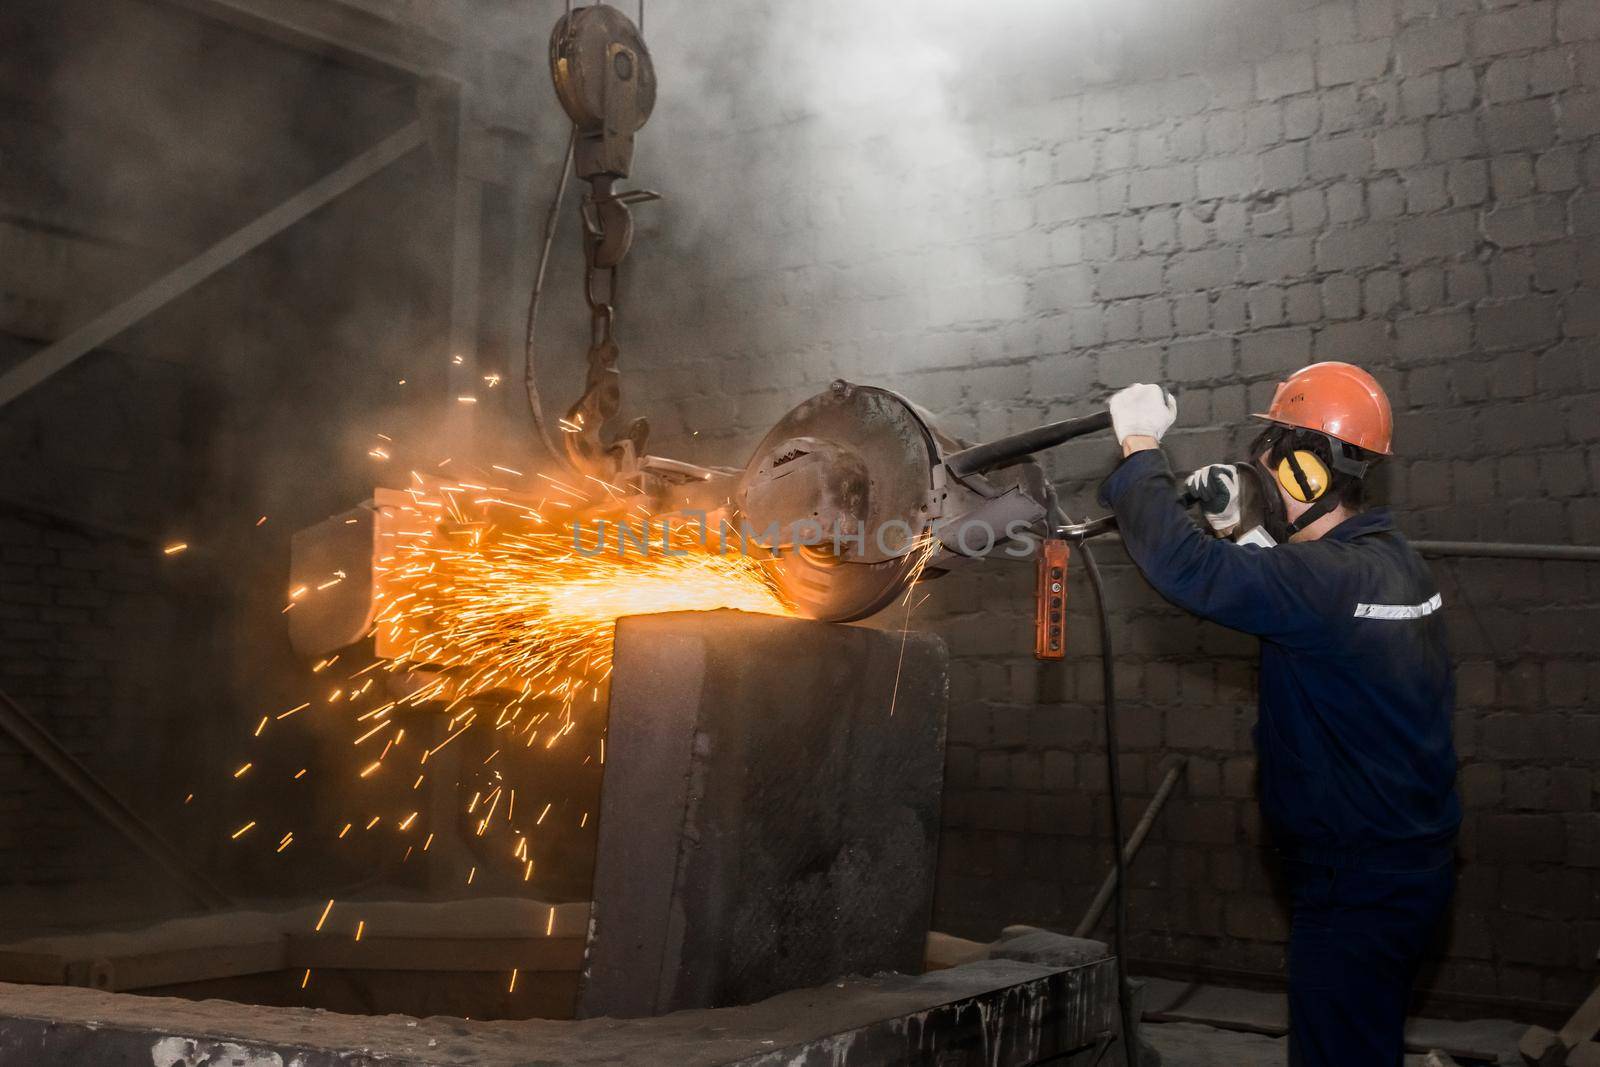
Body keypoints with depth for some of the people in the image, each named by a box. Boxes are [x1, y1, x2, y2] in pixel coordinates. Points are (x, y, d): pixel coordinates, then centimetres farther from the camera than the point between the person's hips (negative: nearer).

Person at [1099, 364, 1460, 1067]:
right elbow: (1283, 594, 22)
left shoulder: (1332, 580, -26)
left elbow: (1183, 568, -31)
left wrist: (1141, 449, -17)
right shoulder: (1386, 558, 5)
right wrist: (1236, 527, 9)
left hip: (1357, 888, -9)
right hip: (1403, 867, 10)